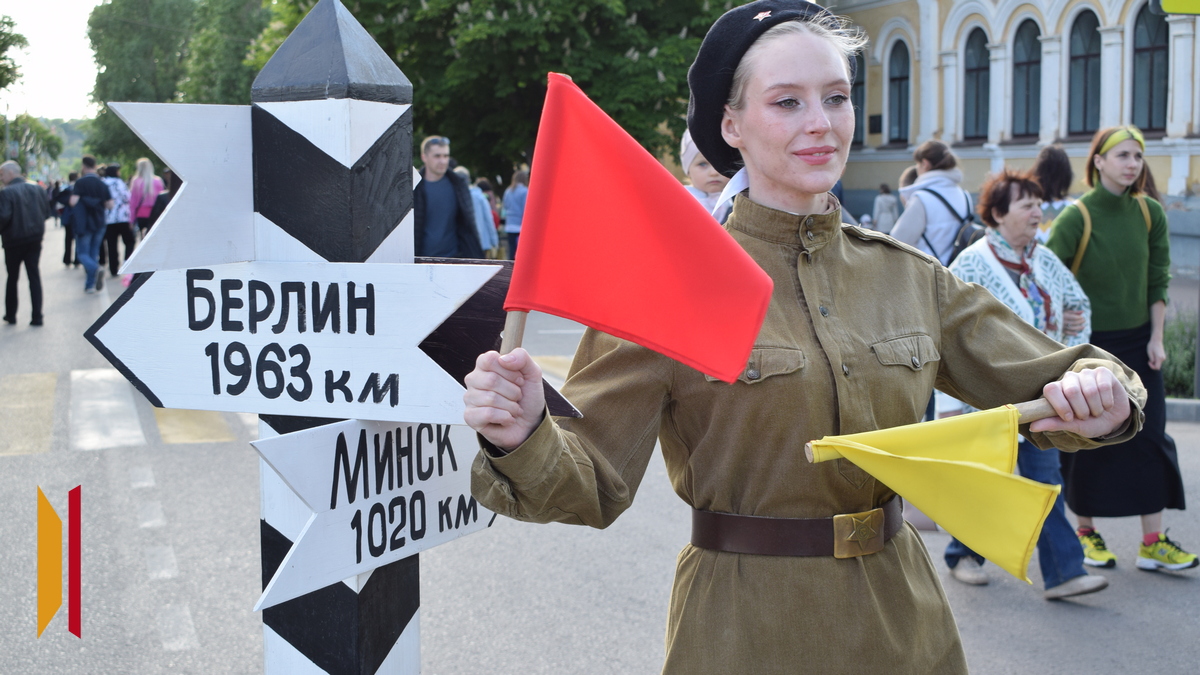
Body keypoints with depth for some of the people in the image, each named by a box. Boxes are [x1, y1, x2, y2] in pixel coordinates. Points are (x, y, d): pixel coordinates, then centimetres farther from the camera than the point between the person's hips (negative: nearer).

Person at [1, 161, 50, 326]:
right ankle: (37, 316, 3)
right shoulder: (37, 189, 2)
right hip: (35, 239, 4)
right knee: (34, 276, 7)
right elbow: (46, 212, 4)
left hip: (14, 240, -4)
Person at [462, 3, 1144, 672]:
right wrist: (525, 439, -33)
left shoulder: (909, 277, 2)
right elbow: (595, 481, -12)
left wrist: (1099, 395, -14)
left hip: (902, 620, 5)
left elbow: (1041, 381, 8)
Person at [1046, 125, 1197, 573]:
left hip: (1137, 341, 4)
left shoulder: (1150, 213, 0)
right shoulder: (1076, 218, -14)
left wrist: (1156, 338, 1)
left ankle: (1153, 542, 7)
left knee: (1150, 436, 2)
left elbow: (1158, 280, 6)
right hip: (1088, 343, -4)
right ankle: (1086, 532, 19)